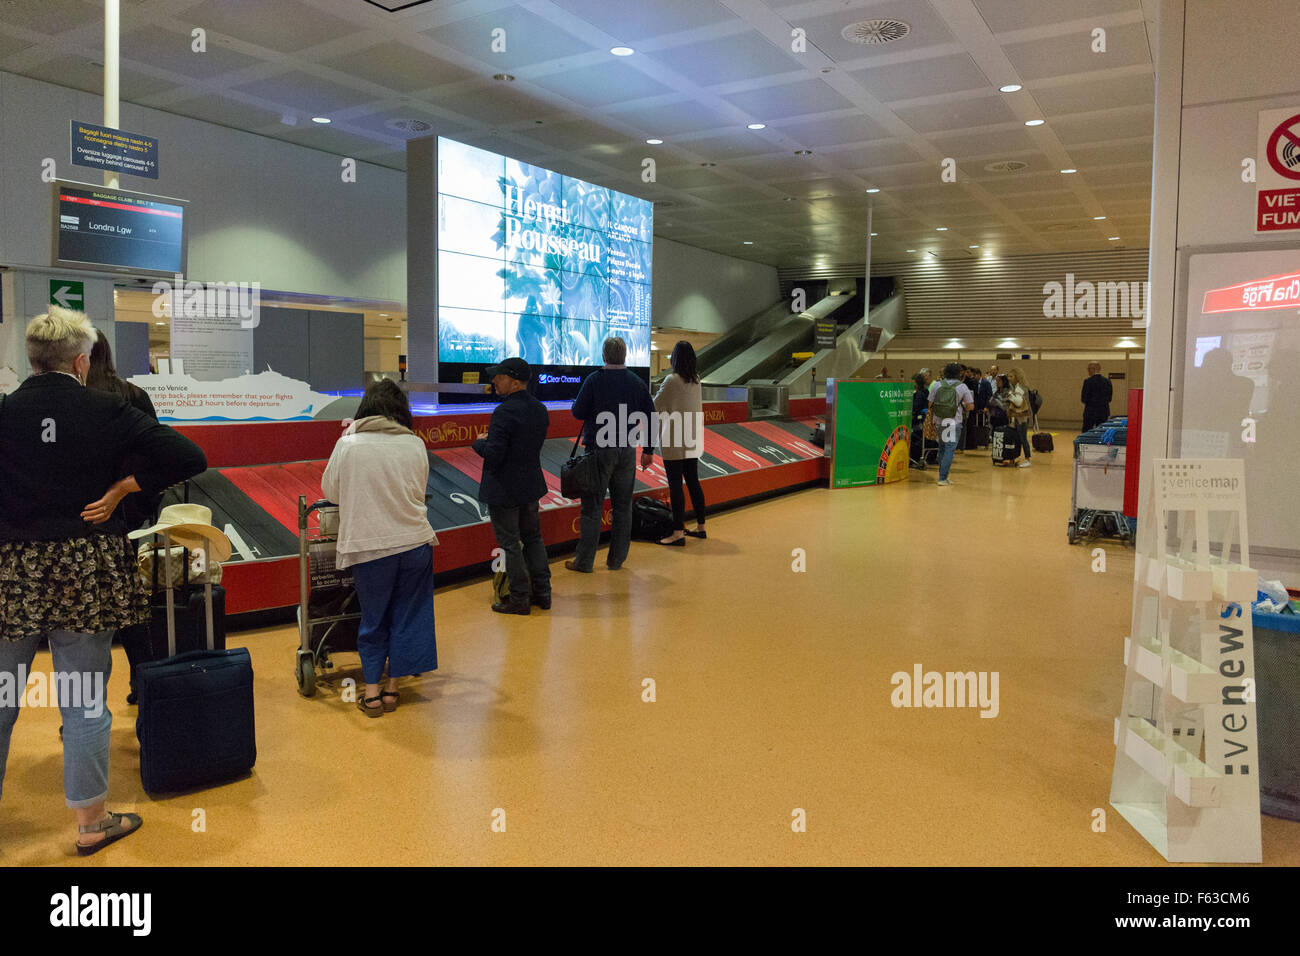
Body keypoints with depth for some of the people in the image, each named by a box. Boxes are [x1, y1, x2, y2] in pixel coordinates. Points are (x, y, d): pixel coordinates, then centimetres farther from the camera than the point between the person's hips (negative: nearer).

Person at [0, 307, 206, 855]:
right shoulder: (106, 413, -6)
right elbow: (188, 458, -9)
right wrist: (121, 489, -2)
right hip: (86, 573, -1)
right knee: (85, 701, 7)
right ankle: (91, 822, 17)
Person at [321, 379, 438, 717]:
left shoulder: (348, 444, -6)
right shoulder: (415, 444, -2)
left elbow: (330, 490, 5)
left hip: (369, 546, -1)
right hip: (414, 542, 1)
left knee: (373, 620, 14)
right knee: (407, 616, 13)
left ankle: (372, 693, 17)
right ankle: (392, 689, 22)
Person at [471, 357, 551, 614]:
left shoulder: (504, 412, -22)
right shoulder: (539, 409, 4)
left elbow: (493, 453, -25)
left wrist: (479, 443, -4)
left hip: (503, 490, -8)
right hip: (531, 484, 8)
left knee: (510, 544, 3)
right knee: (533, 538, 18)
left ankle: (520, 598, 11)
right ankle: (542, 592, 25)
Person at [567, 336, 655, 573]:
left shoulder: (594, 380, -8)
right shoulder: (637, 383, 3)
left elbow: (578, 413, -9)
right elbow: (650, 418, 5)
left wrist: (576, 403, 15)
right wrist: (647, 451, 13)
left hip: (599, 449, -3)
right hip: (627, 451, 3)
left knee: (592, 507, 2)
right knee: (623, 506, 10)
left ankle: (584, 561, 5)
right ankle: (616, 560, 16)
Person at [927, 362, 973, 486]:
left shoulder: (936, 385, 2)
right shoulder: (962, 387, -3)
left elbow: (930, 404, 3)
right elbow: (970, 406, -2)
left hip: (939, 421, 3)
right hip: (954, 423, -3)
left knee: (942, 448, 16)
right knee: (950, 449, -2)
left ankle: (942, 476, 22)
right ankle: (942, 478, -8)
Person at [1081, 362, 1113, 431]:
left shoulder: (1088, 381, -11)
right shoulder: (1107, 381, 4)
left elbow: (1084, 399, -11)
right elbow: (1109, 398, 9)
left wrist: (1081, 397, 9)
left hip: (1090, 412, -4)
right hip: (1104, 412, 4)